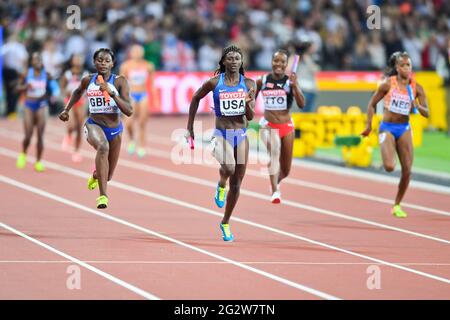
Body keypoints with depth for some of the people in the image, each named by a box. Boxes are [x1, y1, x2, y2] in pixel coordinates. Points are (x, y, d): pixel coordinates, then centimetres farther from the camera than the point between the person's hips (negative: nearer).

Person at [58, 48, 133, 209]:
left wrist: (111, 93, -30)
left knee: (107, 176, 15)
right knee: (103, 146, -39)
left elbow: (129, 111, -21)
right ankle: (103, 195, -42)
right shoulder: (88, 80, -4)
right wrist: (66, 110, 15)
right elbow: (78, 92, 21)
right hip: (94, 125, -1)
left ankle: (95, 175, 57)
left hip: (114, 129, 1)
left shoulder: (119, 81, -12)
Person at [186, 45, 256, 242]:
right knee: (229, 167, -34)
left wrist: (248, 103, -22)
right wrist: (190, 127, 12)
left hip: (241, 135, 3)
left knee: (236, 184, 8)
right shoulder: (214, 83, -5)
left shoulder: (248, 84, 0)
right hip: (221, 135, -3)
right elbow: (196, 98, 12)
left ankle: (226, 223, 26)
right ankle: (221, 185, 1)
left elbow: (250, 117, 0)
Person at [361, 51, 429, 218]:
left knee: (407, 170, -2)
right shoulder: (388, 83, -8)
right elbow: (372, 104, 1)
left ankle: (397, 205, 15)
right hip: (387, 128, -3)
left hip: (404, 129, 3)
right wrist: (369, 126, -2)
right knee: (389, 167, -22)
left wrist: (417, 106, -23)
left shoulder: (417, 88, -1)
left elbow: (426, 113, -2)